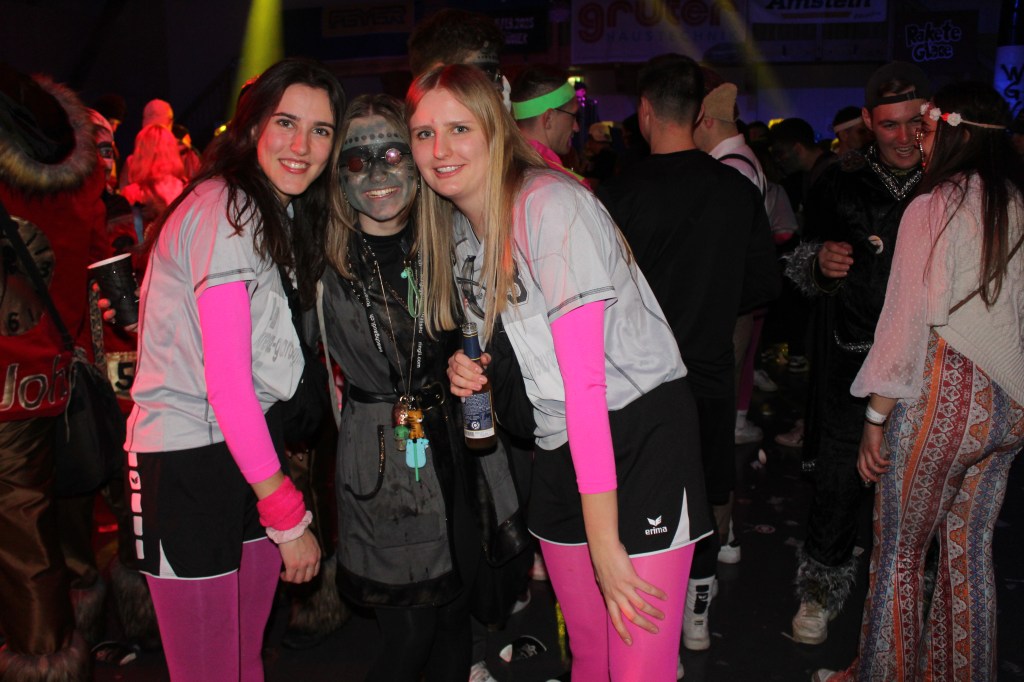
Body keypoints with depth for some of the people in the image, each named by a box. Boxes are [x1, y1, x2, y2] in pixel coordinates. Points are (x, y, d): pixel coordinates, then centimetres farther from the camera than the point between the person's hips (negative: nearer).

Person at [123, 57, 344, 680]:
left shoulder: (283, 212, 12)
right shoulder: (224, 211, -16)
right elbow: (226, 380, -19)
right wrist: (287, 514, -15)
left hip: (253, 445, 8)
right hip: (187, 461, -8)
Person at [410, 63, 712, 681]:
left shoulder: (551, 206, -18)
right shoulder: (458, 228, 7)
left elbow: (585, 381, -22)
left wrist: (605, 539, -21)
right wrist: (473, 369, -5)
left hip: (642, 429, -7)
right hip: (560, 447, 7)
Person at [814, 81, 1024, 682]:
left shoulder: (933, 208, -12)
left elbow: (907, 325, -13)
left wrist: (876, 418, -7)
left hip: (944, 393, -6)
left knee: (898, 551, 7)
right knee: (970, 546, 17)